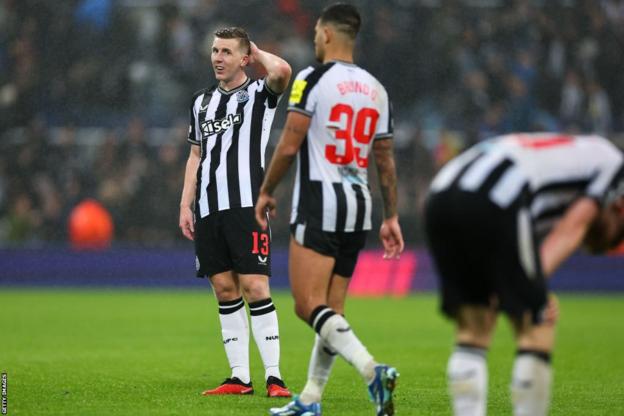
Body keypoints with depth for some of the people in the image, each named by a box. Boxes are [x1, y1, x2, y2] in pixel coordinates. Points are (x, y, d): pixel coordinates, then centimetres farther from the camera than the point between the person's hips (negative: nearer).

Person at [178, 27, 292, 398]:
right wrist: (185, 206, 14)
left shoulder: (259, 94, 1)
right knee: (225, 290, 5)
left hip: (246, 207, -6)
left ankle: (274, 377, -10)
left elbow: (282, 71, -22)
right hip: (208, 211, 6)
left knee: (255, 288, -11)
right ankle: (240, 377, 8)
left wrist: (258, 54, -2)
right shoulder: (202, 102, 18)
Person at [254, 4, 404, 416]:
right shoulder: (376, 89, 12)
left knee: (310, 306, -11)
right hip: (359, 205, 7)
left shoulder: (313, 80, -7)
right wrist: (391, 217, 19)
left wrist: (266, 191, 3)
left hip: (319, 202, -7)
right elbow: (386, 160, 14)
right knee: (331, 311, 11)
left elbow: (289, 146, -11)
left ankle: (372, 370, -29)